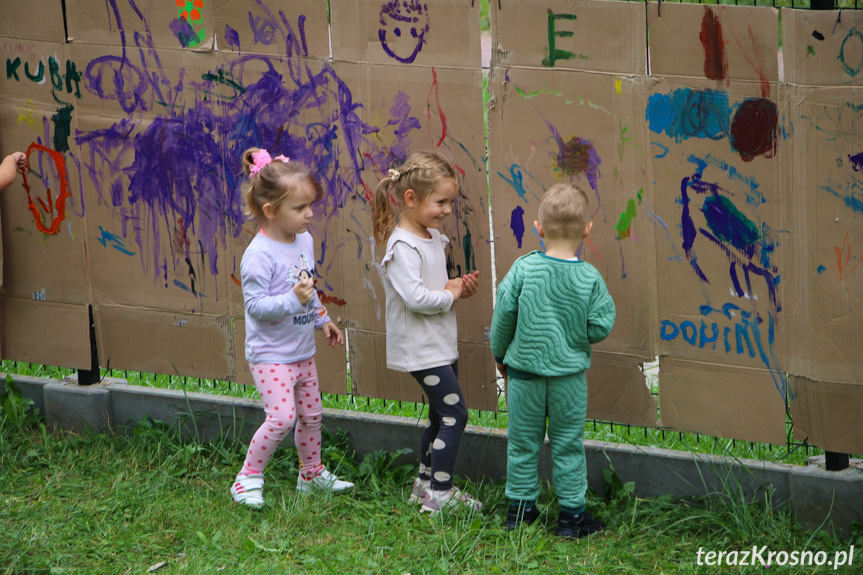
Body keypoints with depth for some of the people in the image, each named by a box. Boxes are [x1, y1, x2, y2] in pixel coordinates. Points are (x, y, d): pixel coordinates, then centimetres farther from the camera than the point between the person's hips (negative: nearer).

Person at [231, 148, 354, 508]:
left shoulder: (304, 241, 4)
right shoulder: (259, 255, -23)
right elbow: (255, 305, -25)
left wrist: (322, 319, 23)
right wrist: (293, 300, -34)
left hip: (303, 352, 8)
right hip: (270, 354, -8)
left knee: (311, 413, 17)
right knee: (282, 416, -17)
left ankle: (312, 473, 36)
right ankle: (248, 478, -2)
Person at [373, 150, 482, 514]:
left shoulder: (433, 238, 10)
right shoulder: (402, 246, -20)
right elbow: (415, 297, -29)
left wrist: (460, 286, 2)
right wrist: (451, 295, -14)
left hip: (441, 344, 10)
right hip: (421, 348, -10)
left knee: (441, 416, 16)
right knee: (454, 414, -10)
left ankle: (426, 484, 28)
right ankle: (439, 495, -6)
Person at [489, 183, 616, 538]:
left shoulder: (523, 269, -10)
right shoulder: (590, 279, -11)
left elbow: (504, 315, -5)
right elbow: (600, 326, -9)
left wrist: (499, 354, 11)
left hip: (524, 368, 1)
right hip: (568, 375, -1)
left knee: (523, 442, 13)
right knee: (568, 445, 9)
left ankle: (520, 508, 22)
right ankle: (571, 514, 12)